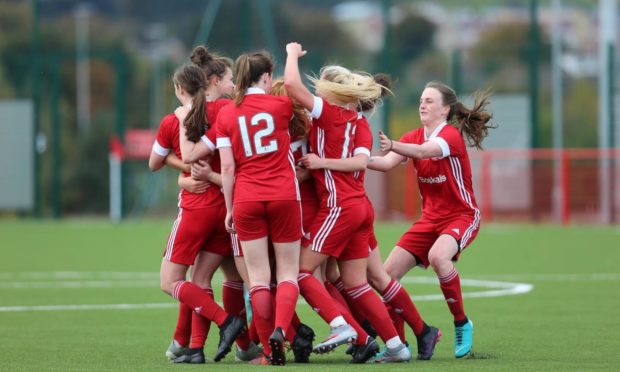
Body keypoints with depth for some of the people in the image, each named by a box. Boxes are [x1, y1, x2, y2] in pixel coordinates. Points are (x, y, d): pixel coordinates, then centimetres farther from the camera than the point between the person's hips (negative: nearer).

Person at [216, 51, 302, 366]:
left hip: (246, 201, 1)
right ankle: (279, 329, -20)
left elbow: (228, 167, 0)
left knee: (258, 277, 4)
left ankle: (271, 351, 0)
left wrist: (229, 208, 7)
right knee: (288, 272, 7)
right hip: (283, 197, -1)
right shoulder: (280, 105, -1)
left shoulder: (225, 115, 3)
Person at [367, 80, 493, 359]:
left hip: (461, 216, -7)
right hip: (430, 219, 7)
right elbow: (388, 163, -13)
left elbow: (423, 151, -39)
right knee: (390, 272, -5)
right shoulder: (414, 137, 4)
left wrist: (393, 145, -58)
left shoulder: (451, 135, -17)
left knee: (438, 256, -36)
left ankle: (462, 325, -17)